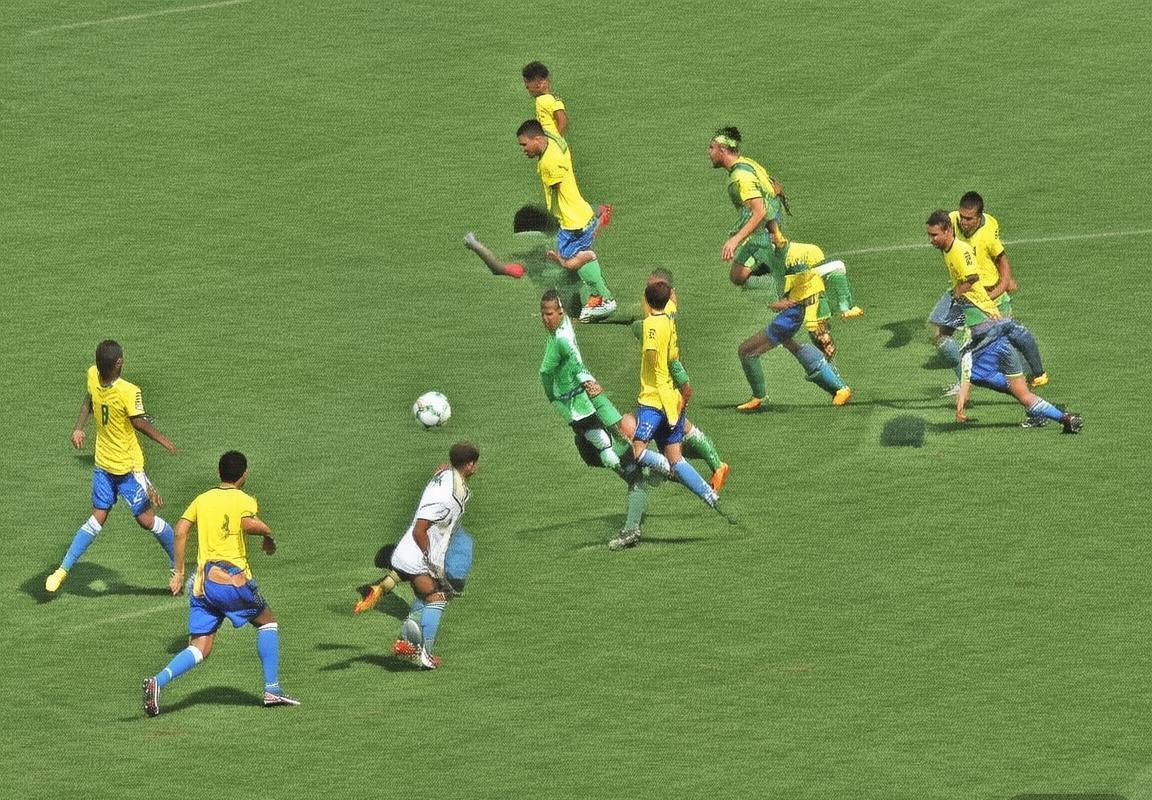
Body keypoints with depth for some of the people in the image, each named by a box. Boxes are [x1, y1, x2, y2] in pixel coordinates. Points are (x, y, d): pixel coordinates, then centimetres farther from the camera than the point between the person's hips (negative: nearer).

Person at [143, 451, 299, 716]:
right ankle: (272, 689, 17)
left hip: (202, 582, 5)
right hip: (233, 579, -5)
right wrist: (267, 534, -4)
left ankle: (159, 680, -22)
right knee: (267, 622, 20)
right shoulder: (244, 500, -1)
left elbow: (181, 530, 7)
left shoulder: (203, 499, 15)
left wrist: (179, 572, 10)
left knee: (199, 649, 4)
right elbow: (248, 524, -24)